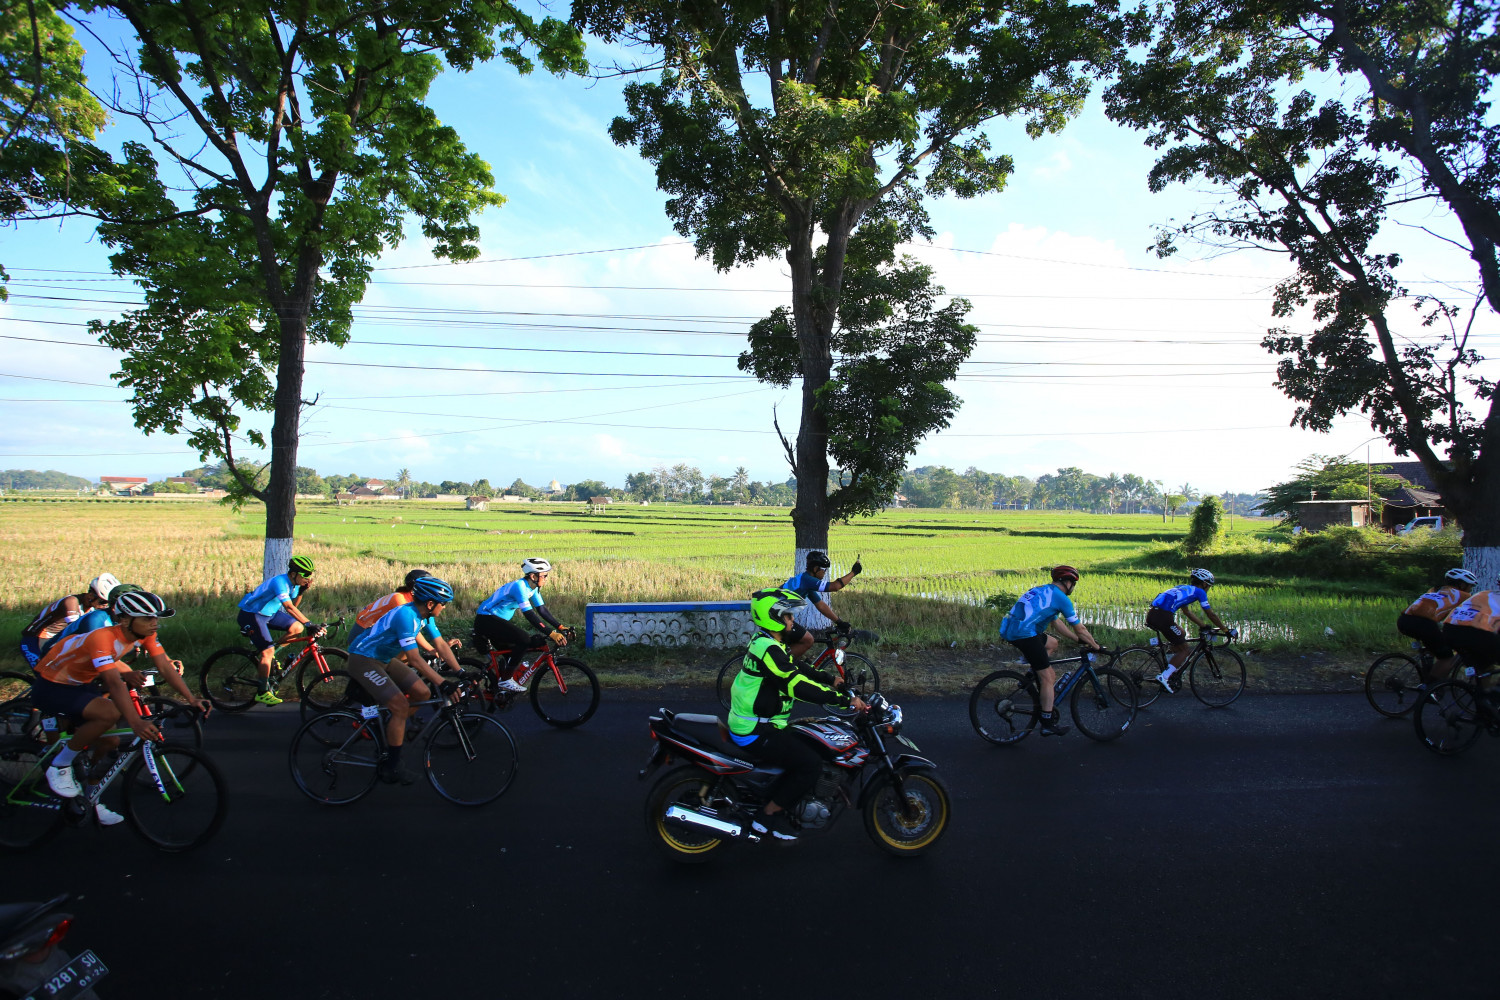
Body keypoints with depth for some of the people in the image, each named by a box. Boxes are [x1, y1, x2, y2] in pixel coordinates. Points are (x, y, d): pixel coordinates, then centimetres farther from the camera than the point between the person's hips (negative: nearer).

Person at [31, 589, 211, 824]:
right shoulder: (102, 638, -34)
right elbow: (114, 683, -43)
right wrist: (135, 722, -51)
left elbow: (165, 667, -15)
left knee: (109, 741, 3)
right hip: (51, 686, -8)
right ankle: (59, 767, -9)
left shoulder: (144, 633, -12)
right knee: (109, 713, -31)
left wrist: (192, 699, -26)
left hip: (81, 684, 8)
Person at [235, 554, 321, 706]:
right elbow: (289, 607, -42)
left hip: (270, 613, 8)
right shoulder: (280, 582, -30)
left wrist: (302, 591, -16)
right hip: (251, 614, -8)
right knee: (268, 650, -16)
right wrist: (309, 624, -49)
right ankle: (262, 692, -6)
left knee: (297, 628, -9)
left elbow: (294, 604, -1)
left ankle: (271, 655, 9)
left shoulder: (293, 582, -3)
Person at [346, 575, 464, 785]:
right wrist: (443, 684, -37)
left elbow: (441, 646, 1)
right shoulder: (406, 615, -31)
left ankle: (390, 728, 19)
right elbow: (415, 659, -34)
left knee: (423, 694, -2)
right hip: (363, 659, -9)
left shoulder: (425, 616, -3)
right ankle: (391, 768, -7)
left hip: (384, 659, 9)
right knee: (401, 706, -19)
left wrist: (461, 673, -7)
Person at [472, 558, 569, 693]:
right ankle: (506, 680, -15)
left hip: (497, 620, 10)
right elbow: (529, 615, -32)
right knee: (524, 640, -23)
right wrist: (551, 633, -36)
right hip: (486, 620, -10)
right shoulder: (519, 586, -25)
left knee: (510, 655, 10)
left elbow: (542, 610, 6)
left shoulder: (532, 588, 3)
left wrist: (560, 626, -5)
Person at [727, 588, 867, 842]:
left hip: (753, 723, 10)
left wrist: (830, 680, 10)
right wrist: (846, 699, -27)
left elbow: (797, 668, 18)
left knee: (809, 747, 17)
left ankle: (769, 799, 20)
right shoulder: (768, 650, -23)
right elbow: (799, 686, -29)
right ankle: (768, 816, -1)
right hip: (755, 732, -10)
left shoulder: (765, 642, 10)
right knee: (812, 765, -13)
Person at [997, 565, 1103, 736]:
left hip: (1009, 630, 9)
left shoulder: (1042, 591, 25)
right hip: (1024, 634, -9)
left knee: (1052, 643, 30)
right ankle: (1048, 724, 4)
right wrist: (1095, 646, 20)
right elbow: (1079, 629, 4)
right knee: (1048, 677, 0)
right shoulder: (1061, 598, -1)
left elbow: (1056, 622, 33)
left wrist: (1079, 640, 37)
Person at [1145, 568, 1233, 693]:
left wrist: (1203, 625, 46)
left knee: (1181, 635, 31)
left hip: (1151, 614, 8)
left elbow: (1187, 611, 40)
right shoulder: (1199, 591, 12)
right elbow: (1211, 614, 13)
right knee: (1183, 650, 7)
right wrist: (1225, 630, 23)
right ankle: (1164, 677, -8)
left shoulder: (1184, 588, 32)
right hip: (1163, 616, -8)